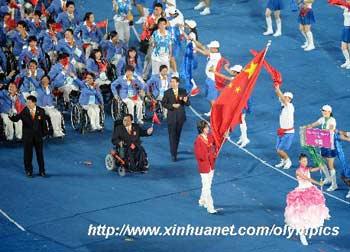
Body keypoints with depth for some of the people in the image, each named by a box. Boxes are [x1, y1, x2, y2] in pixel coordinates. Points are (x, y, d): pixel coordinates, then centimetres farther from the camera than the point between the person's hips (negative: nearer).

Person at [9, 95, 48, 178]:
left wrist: (45, 133, -2)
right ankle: (29, 171, 16)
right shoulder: (23, 111, -6)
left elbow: (43, 123, 2)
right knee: (28, 154, 4)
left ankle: (42, 171, 18)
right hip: (27, 136, -1)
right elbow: (16, 119, -16)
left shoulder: (41, 111, -2)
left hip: (38, 135, 1)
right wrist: (11, 117, -36)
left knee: (40, 153, 8)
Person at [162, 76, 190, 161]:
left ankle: (174, 150, 29)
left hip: (180, 116, 2)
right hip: (171, 116, -2)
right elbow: (163, 103, -3)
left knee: (178, 135, 12)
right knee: (172, 135, -6)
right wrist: (172, 105, -17)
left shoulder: (183, 92, 3)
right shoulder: (167, 92, -1)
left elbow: (188, 103, 4)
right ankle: (173, 154, -6)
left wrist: (186, 101, -19)